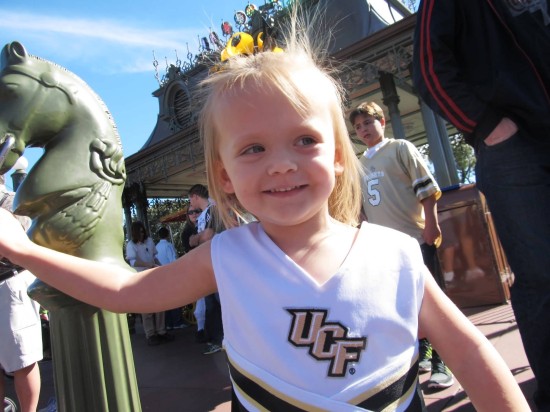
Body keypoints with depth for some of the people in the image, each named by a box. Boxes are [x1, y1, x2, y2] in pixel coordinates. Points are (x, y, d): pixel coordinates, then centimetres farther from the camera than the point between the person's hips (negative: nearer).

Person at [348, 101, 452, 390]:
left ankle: (440, 364, 8)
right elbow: (361, 204, 19)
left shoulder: (401, 148, 2)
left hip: (415, 238, -5)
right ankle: (423, 353, 28)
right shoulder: (359, 165, 15)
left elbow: (427, 188, -5)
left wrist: (431, 224, -13)